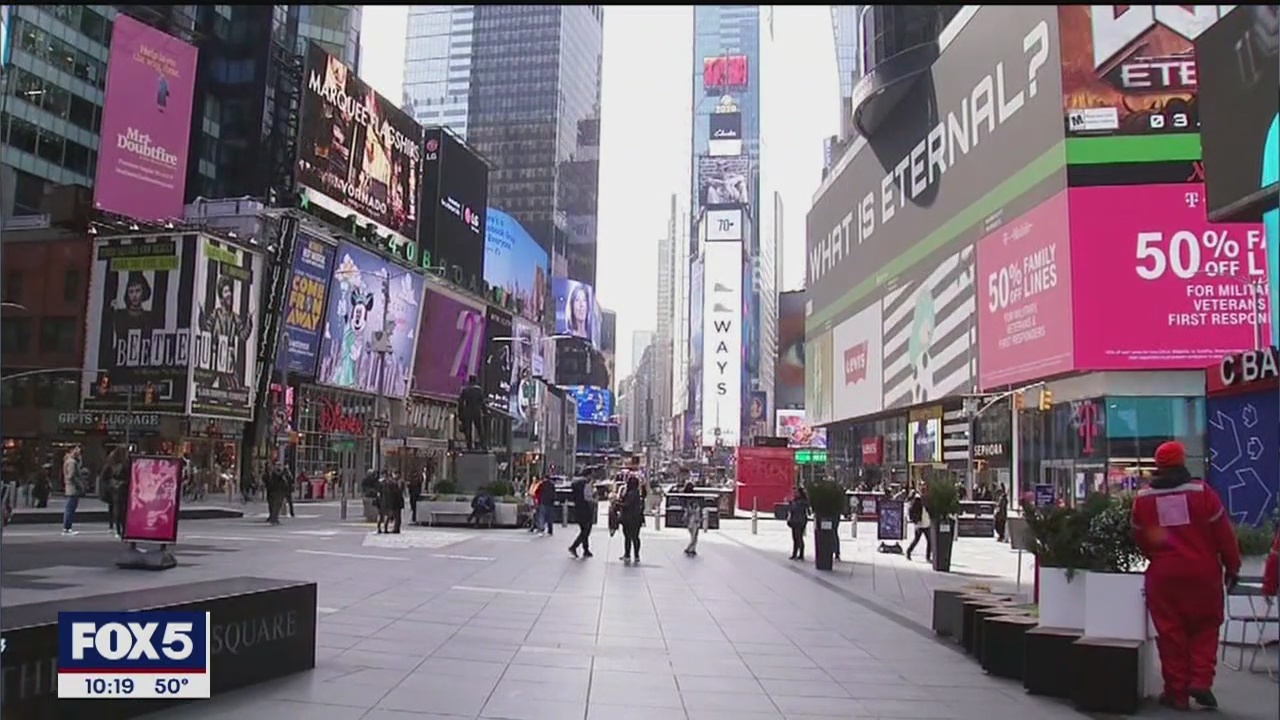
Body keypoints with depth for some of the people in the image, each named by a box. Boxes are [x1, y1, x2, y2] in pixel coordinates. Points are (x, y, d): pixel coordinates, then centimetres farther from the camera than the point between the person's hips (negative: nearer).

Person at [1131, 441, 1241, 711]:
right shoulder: (1201, 491, -6)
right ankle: (1201, 680, 2)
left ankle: (1176, 692, 10)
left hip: (1162, 575, 1)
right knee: (1205, 628, 15)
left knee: (1170, 633, 7)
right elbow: (1223, 533, -3)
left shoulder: (1143, 498, 2)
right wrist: (1232, 566, 7)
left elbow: (1140, 539, 9)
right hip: (1202, 574, -1)